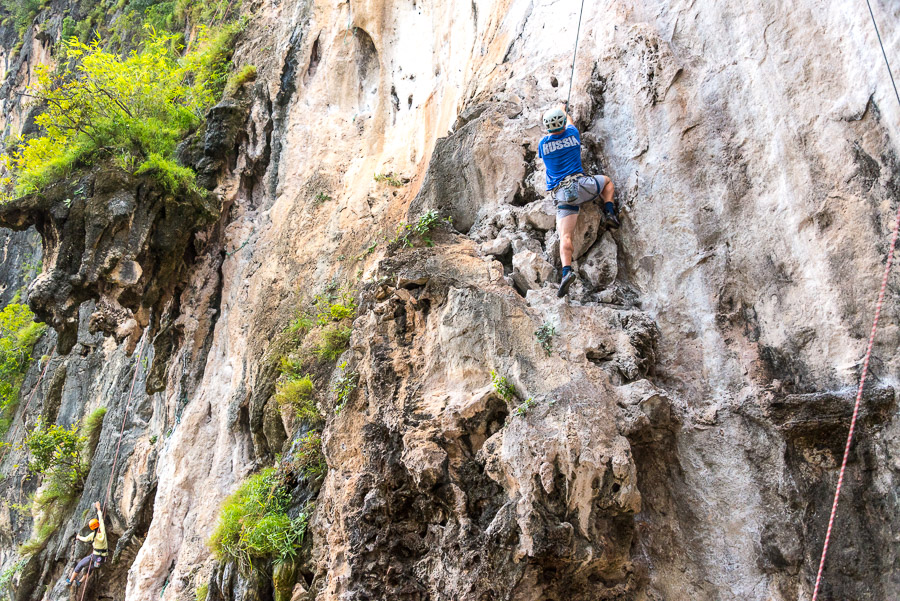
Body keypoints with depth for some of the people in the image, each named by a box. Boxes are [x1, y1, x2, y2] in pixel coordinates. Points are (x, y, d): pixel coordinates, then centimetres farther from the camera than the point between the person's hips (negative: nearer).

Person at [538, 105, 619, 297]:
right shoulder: (572, 135, 8)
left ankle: (567, 270, -32)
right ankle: (609, 212, 11)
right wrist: (564, 112, 55)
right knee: (606, 181, 33)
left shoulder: (543, 143, 7)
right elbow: (570, 123, 34)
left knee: (565, 236, -9)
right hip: (580, 184, 1)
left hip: (562, 194, 0)